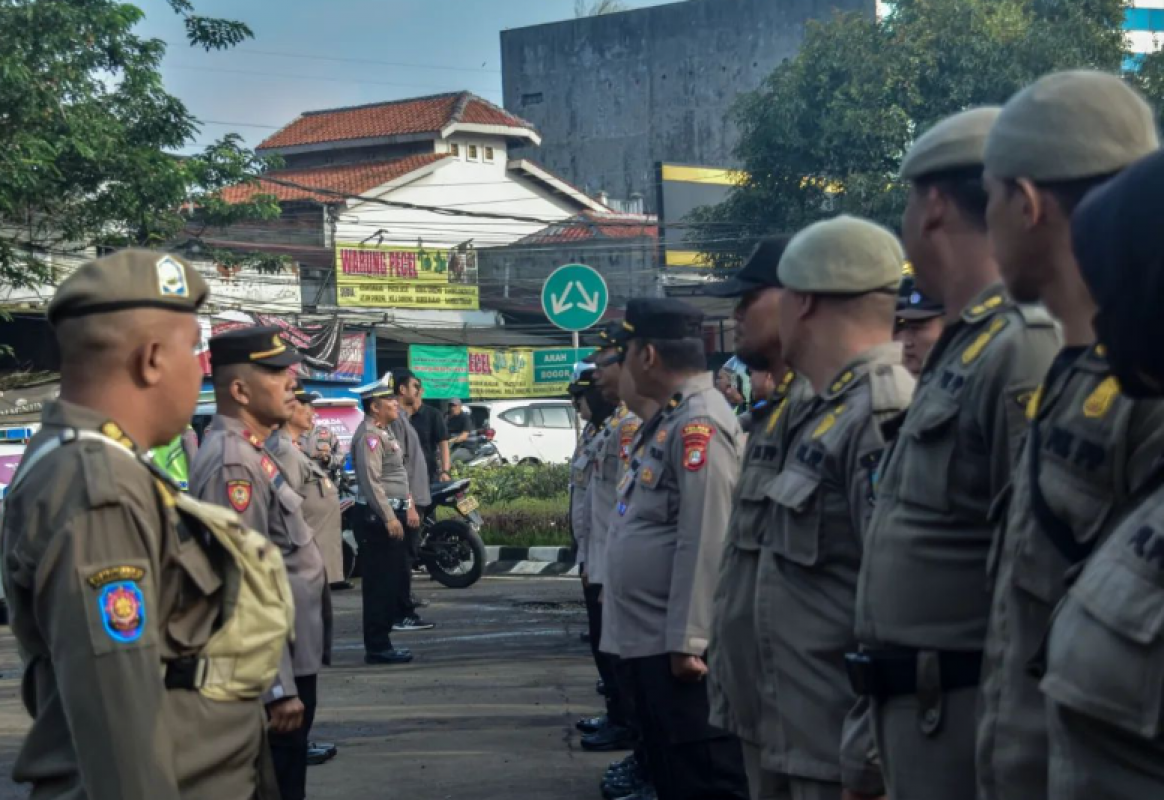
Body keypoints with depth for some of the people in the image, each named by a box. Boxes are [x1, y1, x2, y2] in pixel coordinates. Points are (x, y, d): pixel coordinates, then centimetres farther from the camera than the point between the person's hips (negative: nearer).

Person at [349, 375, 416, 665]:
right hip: (376, 518, -11)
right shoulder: (368, 436, -15)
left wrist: (405, 507, 21)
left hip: (390, 514, 11)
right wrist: (388, 518, -23)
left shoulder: (384, 431, 17)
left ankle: (381, 641, 22)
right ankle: (377, 648, -1)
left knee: (397, 578, 14)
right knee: (380, 583, -6)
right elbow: (371, 481, -22)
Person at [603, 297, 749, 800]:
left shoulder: (699, 423, -17)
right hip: (646, 637, 10)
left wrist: (686, 640, -23)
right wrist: (615, 586, 22)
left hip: (677, 644, -10)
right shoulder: (668, 419, 14)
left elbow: (705, 542, -23)